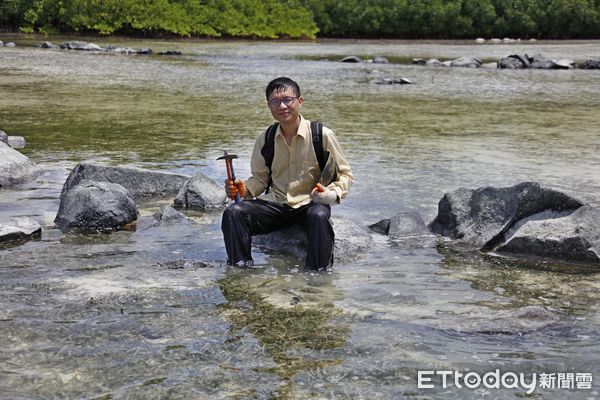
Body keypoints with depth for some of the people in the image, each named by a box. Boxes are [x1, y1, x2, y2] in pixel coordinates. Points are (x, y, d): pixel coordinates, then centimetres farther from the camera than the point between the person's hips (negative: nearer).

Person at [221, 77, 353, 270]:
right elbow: (260, 178, 14)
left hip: (310, 203, -3)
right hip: (275, 203, 3)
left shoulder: (322, 135, -7)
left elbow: (345, 173, 2)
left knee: (319, 216, -38)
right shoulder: (265, 139, 4)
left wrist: (333, 194, -18)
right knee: (233, 213, -20)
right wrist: (243, 189, -7)